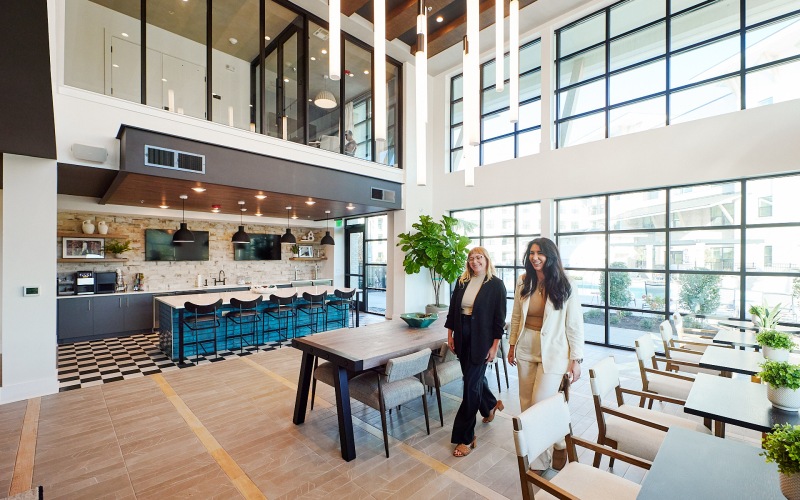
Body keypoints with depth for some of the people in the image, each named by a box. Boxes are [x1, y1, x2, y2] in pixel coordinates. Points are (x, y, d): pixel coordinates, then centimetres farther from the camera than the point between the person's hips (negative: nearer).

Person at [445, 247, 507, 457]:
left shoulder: (496, 284, -9)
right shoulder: (462, 282, 4)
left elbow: (499, 317, -8)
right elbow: (452, 309, 9)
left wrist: (494, 346, -10)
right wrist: (450, 334, 7)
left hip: (481, 339, -5)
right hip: (463, 337, 5)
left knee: (471, 384, -1)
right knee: (474, 377, 21)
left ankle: (465, 438, 13)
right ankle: (491, 404, 53)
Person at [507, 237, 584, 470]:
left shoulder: (565, 288, -9)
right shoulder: (523, 283, 1)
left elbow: (575, 326, -6)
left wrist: (576, 360, -6)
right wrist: (512, 345, 10)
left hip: (552, 352, -4)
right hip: (526, 349, 4)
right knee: (526, 403, 12)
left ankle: (560, 445, 25)